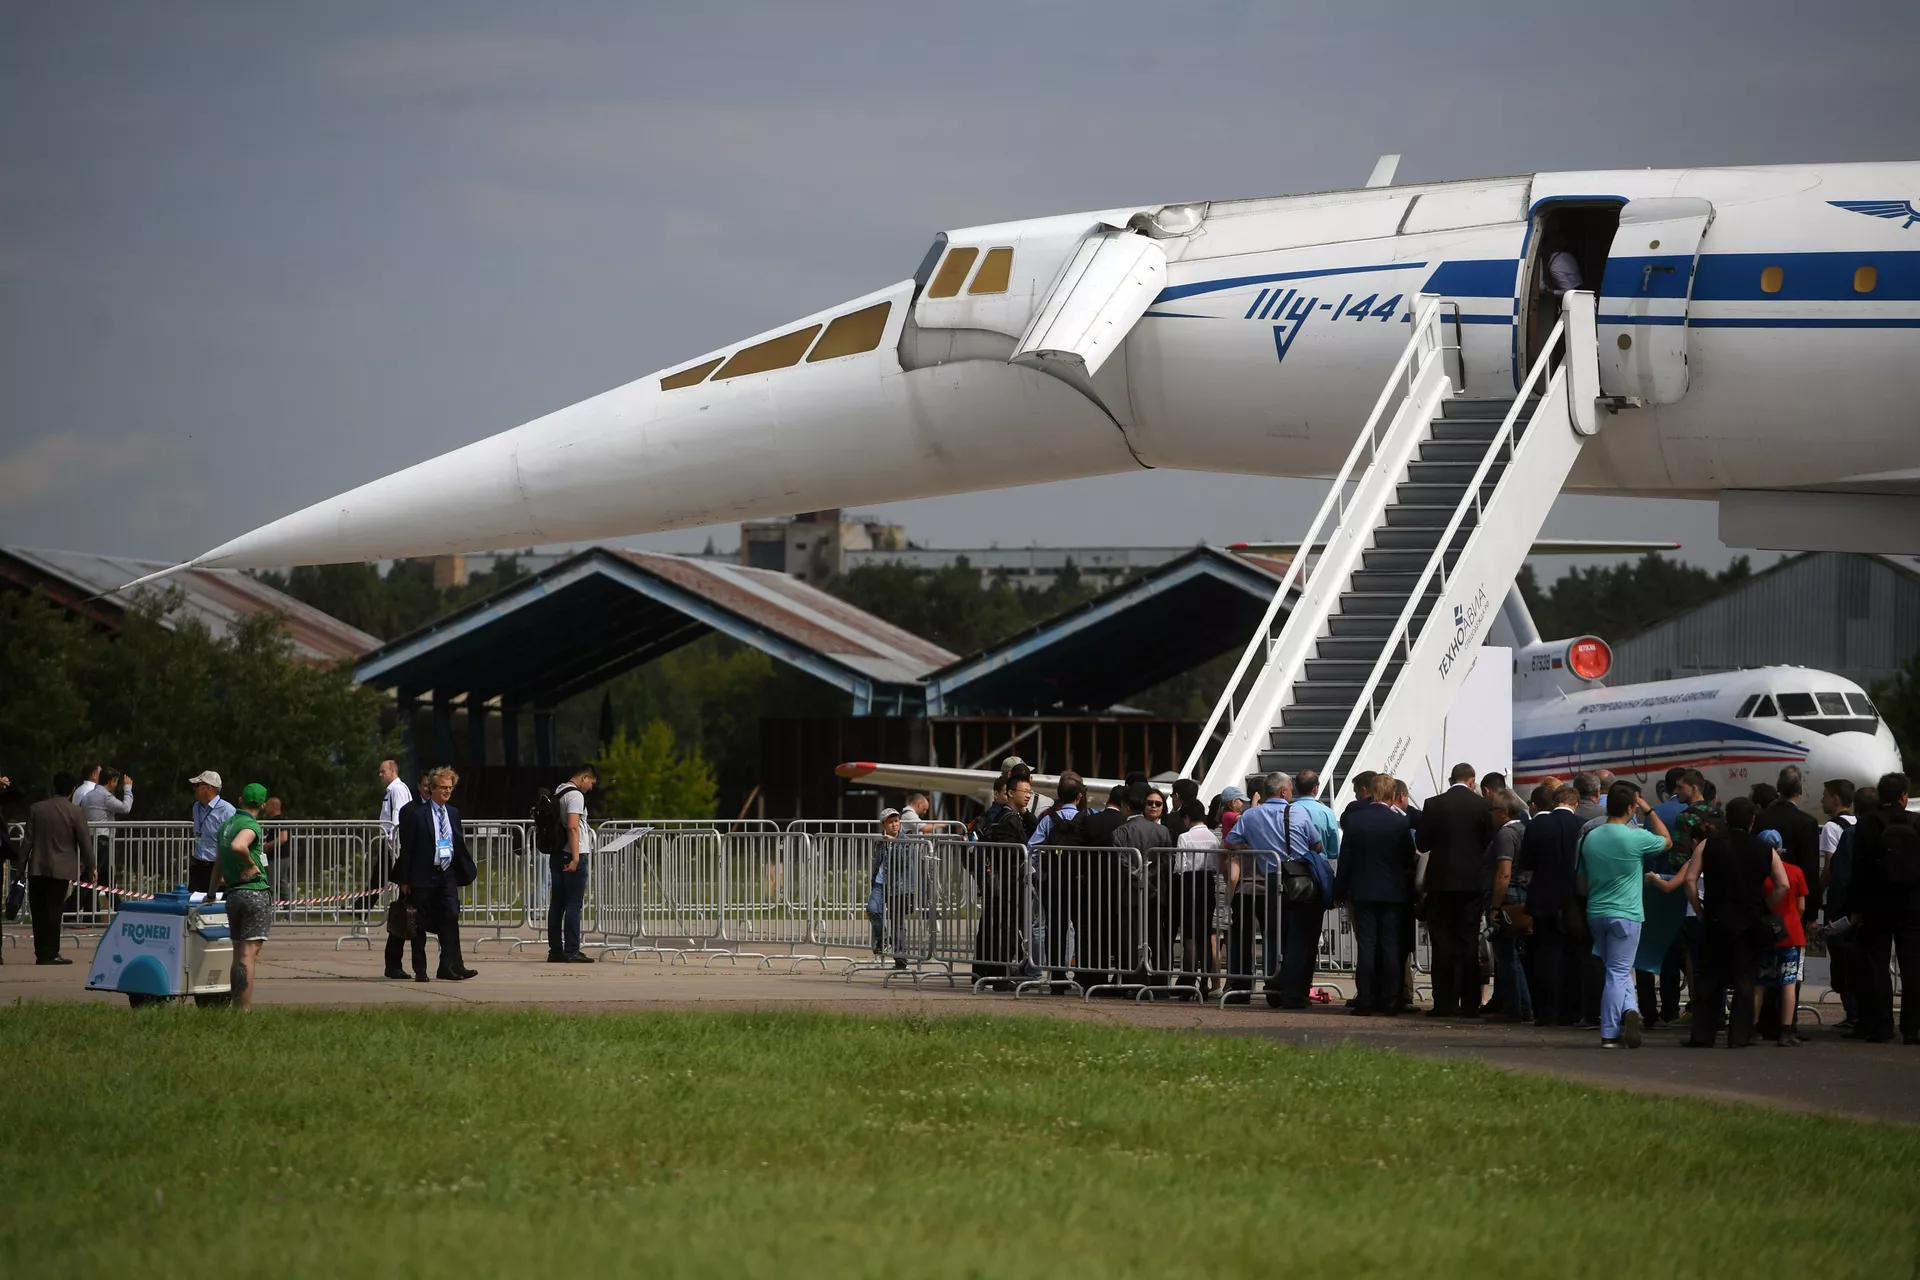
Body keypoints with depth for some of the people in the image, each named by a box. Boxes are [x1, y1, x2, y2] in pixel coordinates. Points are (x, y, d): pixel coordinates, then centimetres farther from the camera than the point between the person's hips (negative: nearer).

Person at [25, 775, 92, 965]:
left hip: (37, 868, 3)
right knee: (53, 911, -1)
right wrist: (90, 867, 8)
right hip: (61, 869, -3)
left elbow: (28, 840, 4)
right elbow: (84, 842, -4)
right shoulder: (75, 812, -7)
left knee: (39, 911, 7)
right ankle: (50, 954, -3)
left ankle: (41, 953, 8)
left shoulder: (36, 809, 2)